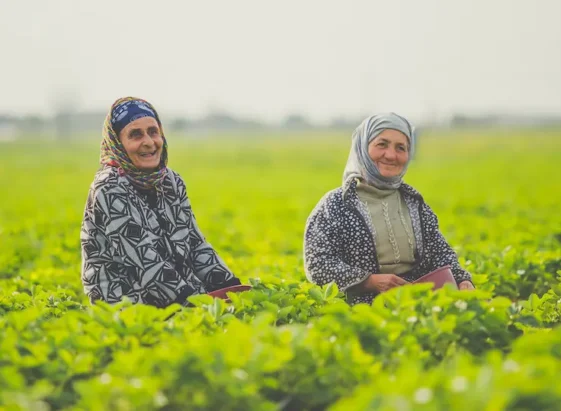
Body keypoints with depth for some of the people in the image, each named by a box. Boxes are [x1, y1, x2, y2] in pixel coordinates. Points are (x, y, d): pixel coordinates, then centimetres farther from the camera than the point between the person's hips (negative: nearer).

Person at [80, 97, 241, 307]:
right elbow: (146, 264, -18)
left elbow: (196, 244, 10)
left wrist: (229, 288, -6)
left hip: (181, 301, 7)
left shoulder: (171, 181, 10)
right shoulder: (110, 190, -11)